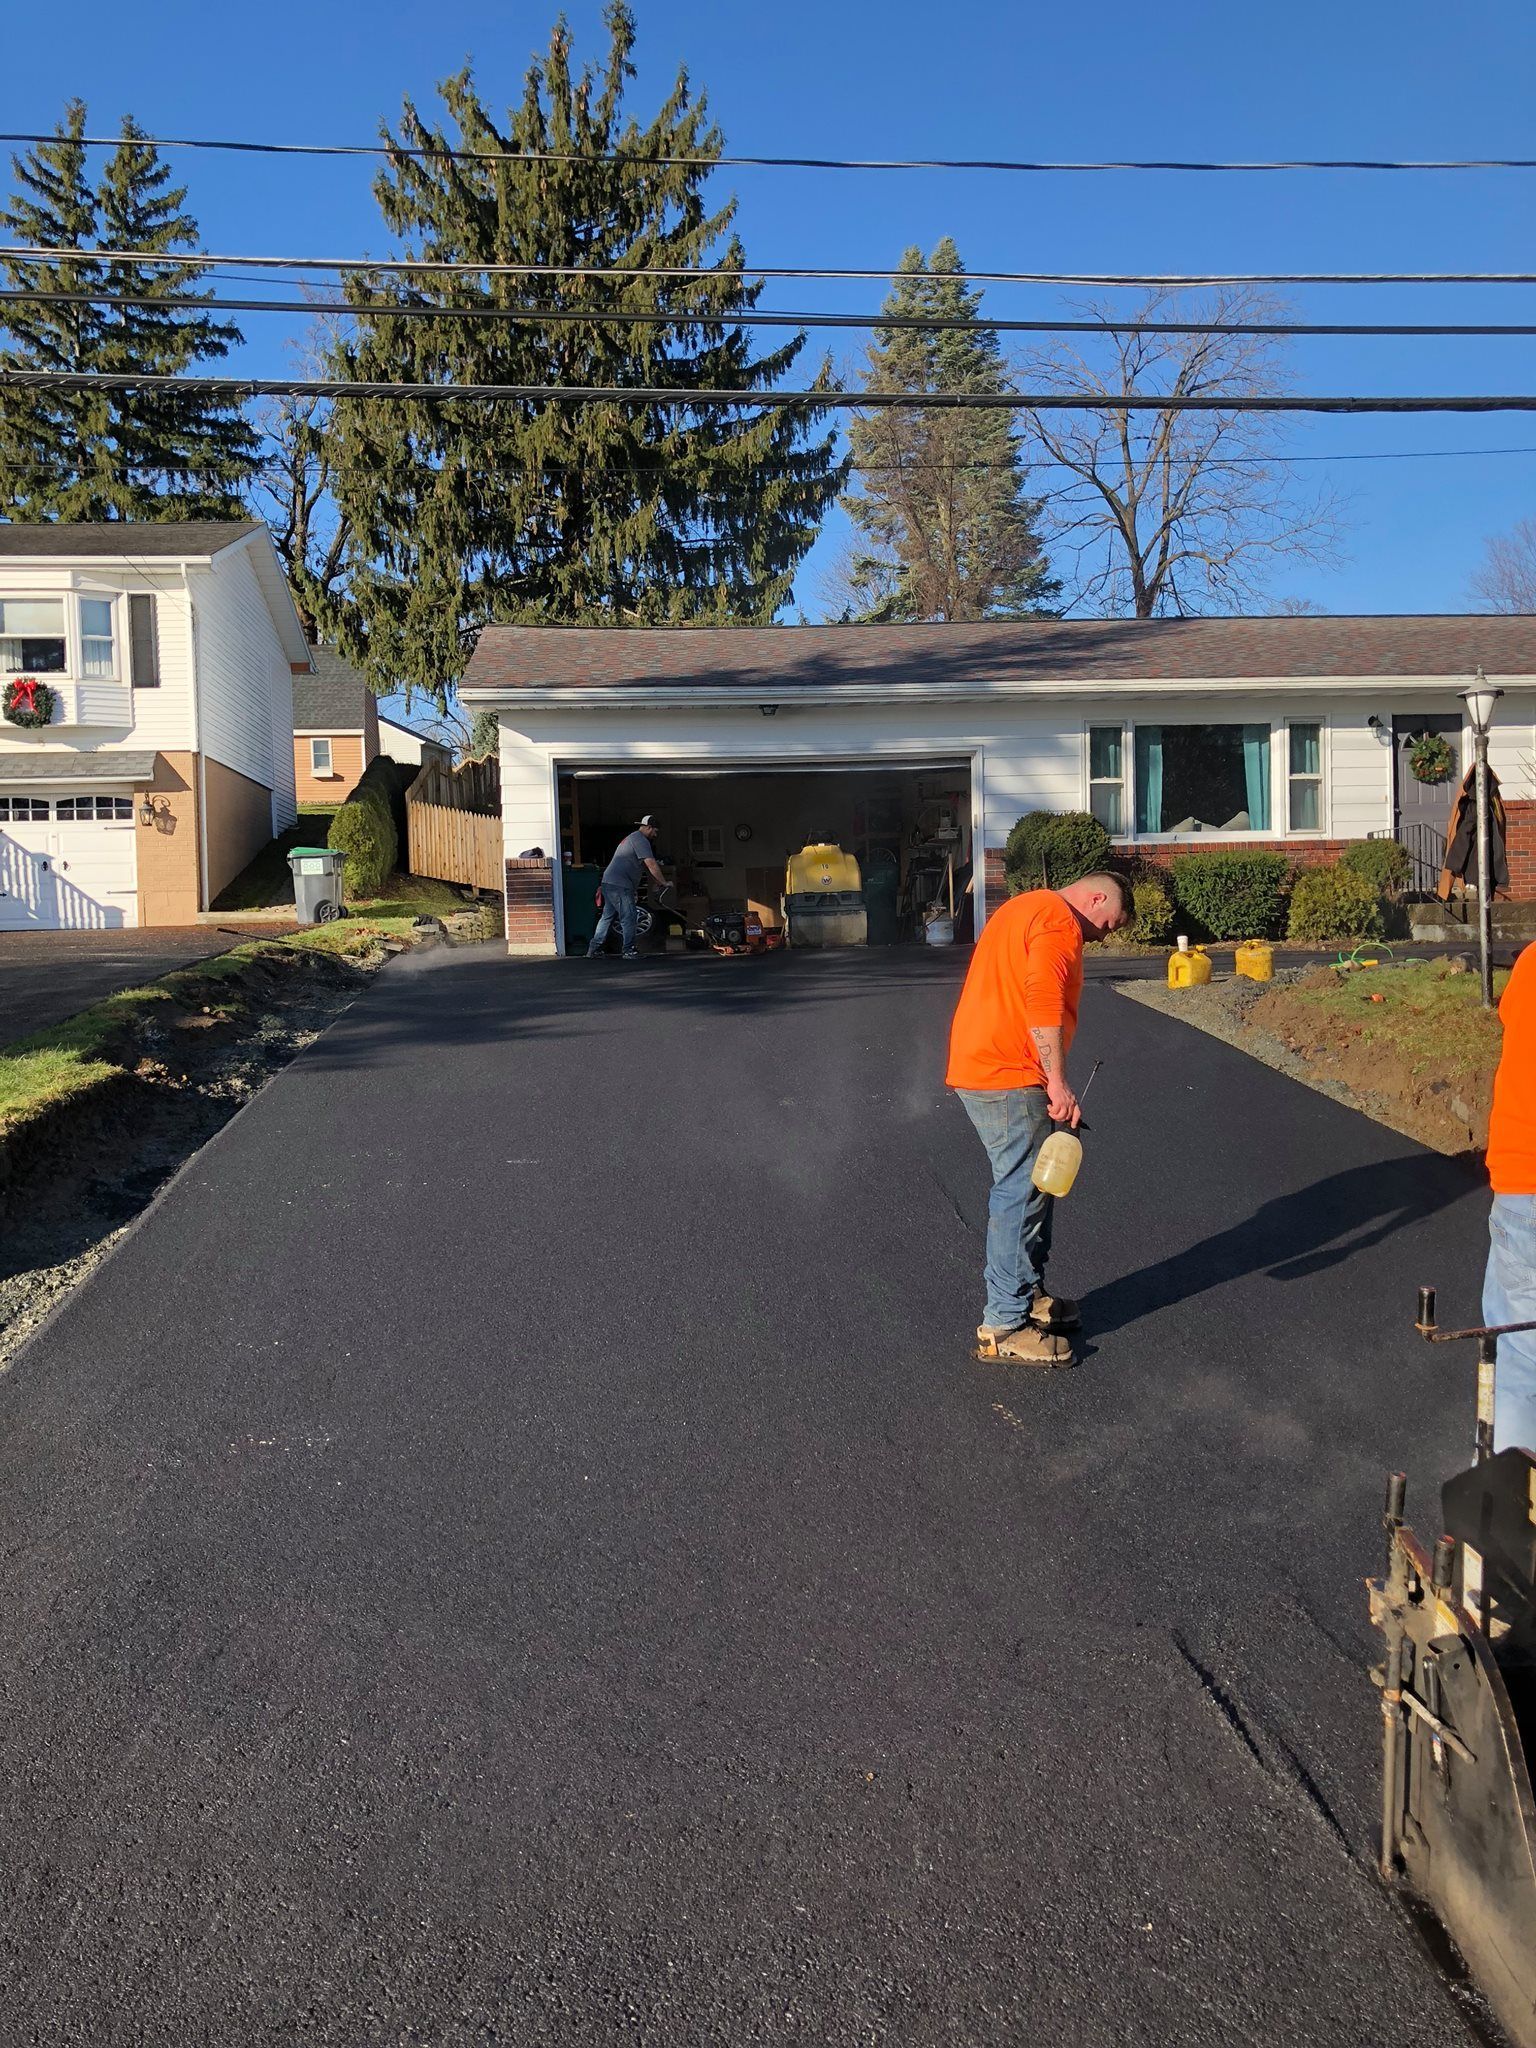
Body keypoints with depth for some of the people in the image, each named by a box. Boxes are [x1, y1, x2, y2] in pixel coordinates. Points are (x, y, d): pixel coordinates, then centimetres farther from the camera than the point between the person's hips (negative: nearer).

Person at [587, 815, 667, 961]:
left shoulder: (630, 838, 26)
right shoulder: (640, 840, -9)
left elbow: (643, 866, 28)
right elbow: (651, 864, -16)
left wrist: (657, 882, 24)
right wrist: (663, 883, -8)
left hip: (608, 882, 10)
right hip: (620, 885, -10)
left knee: (607, 916, 12)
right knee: (628, 917, -6)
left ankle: (593, 949, 13)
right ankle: (629, 951, -3)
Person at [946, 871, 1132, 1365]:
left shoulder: (1028, 908, 23)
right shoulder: (1060, 922, -10)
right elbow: (1044, 1004, -23)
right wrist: (1059, 1083, -20)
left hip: (979, 1065, 11)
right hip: (1007, 1078, -11)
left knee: (1031, 1185, 18)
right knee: (1023, 1193, -7)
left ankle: (1028, 1295, 28)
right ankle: (1004, 1326, -2)